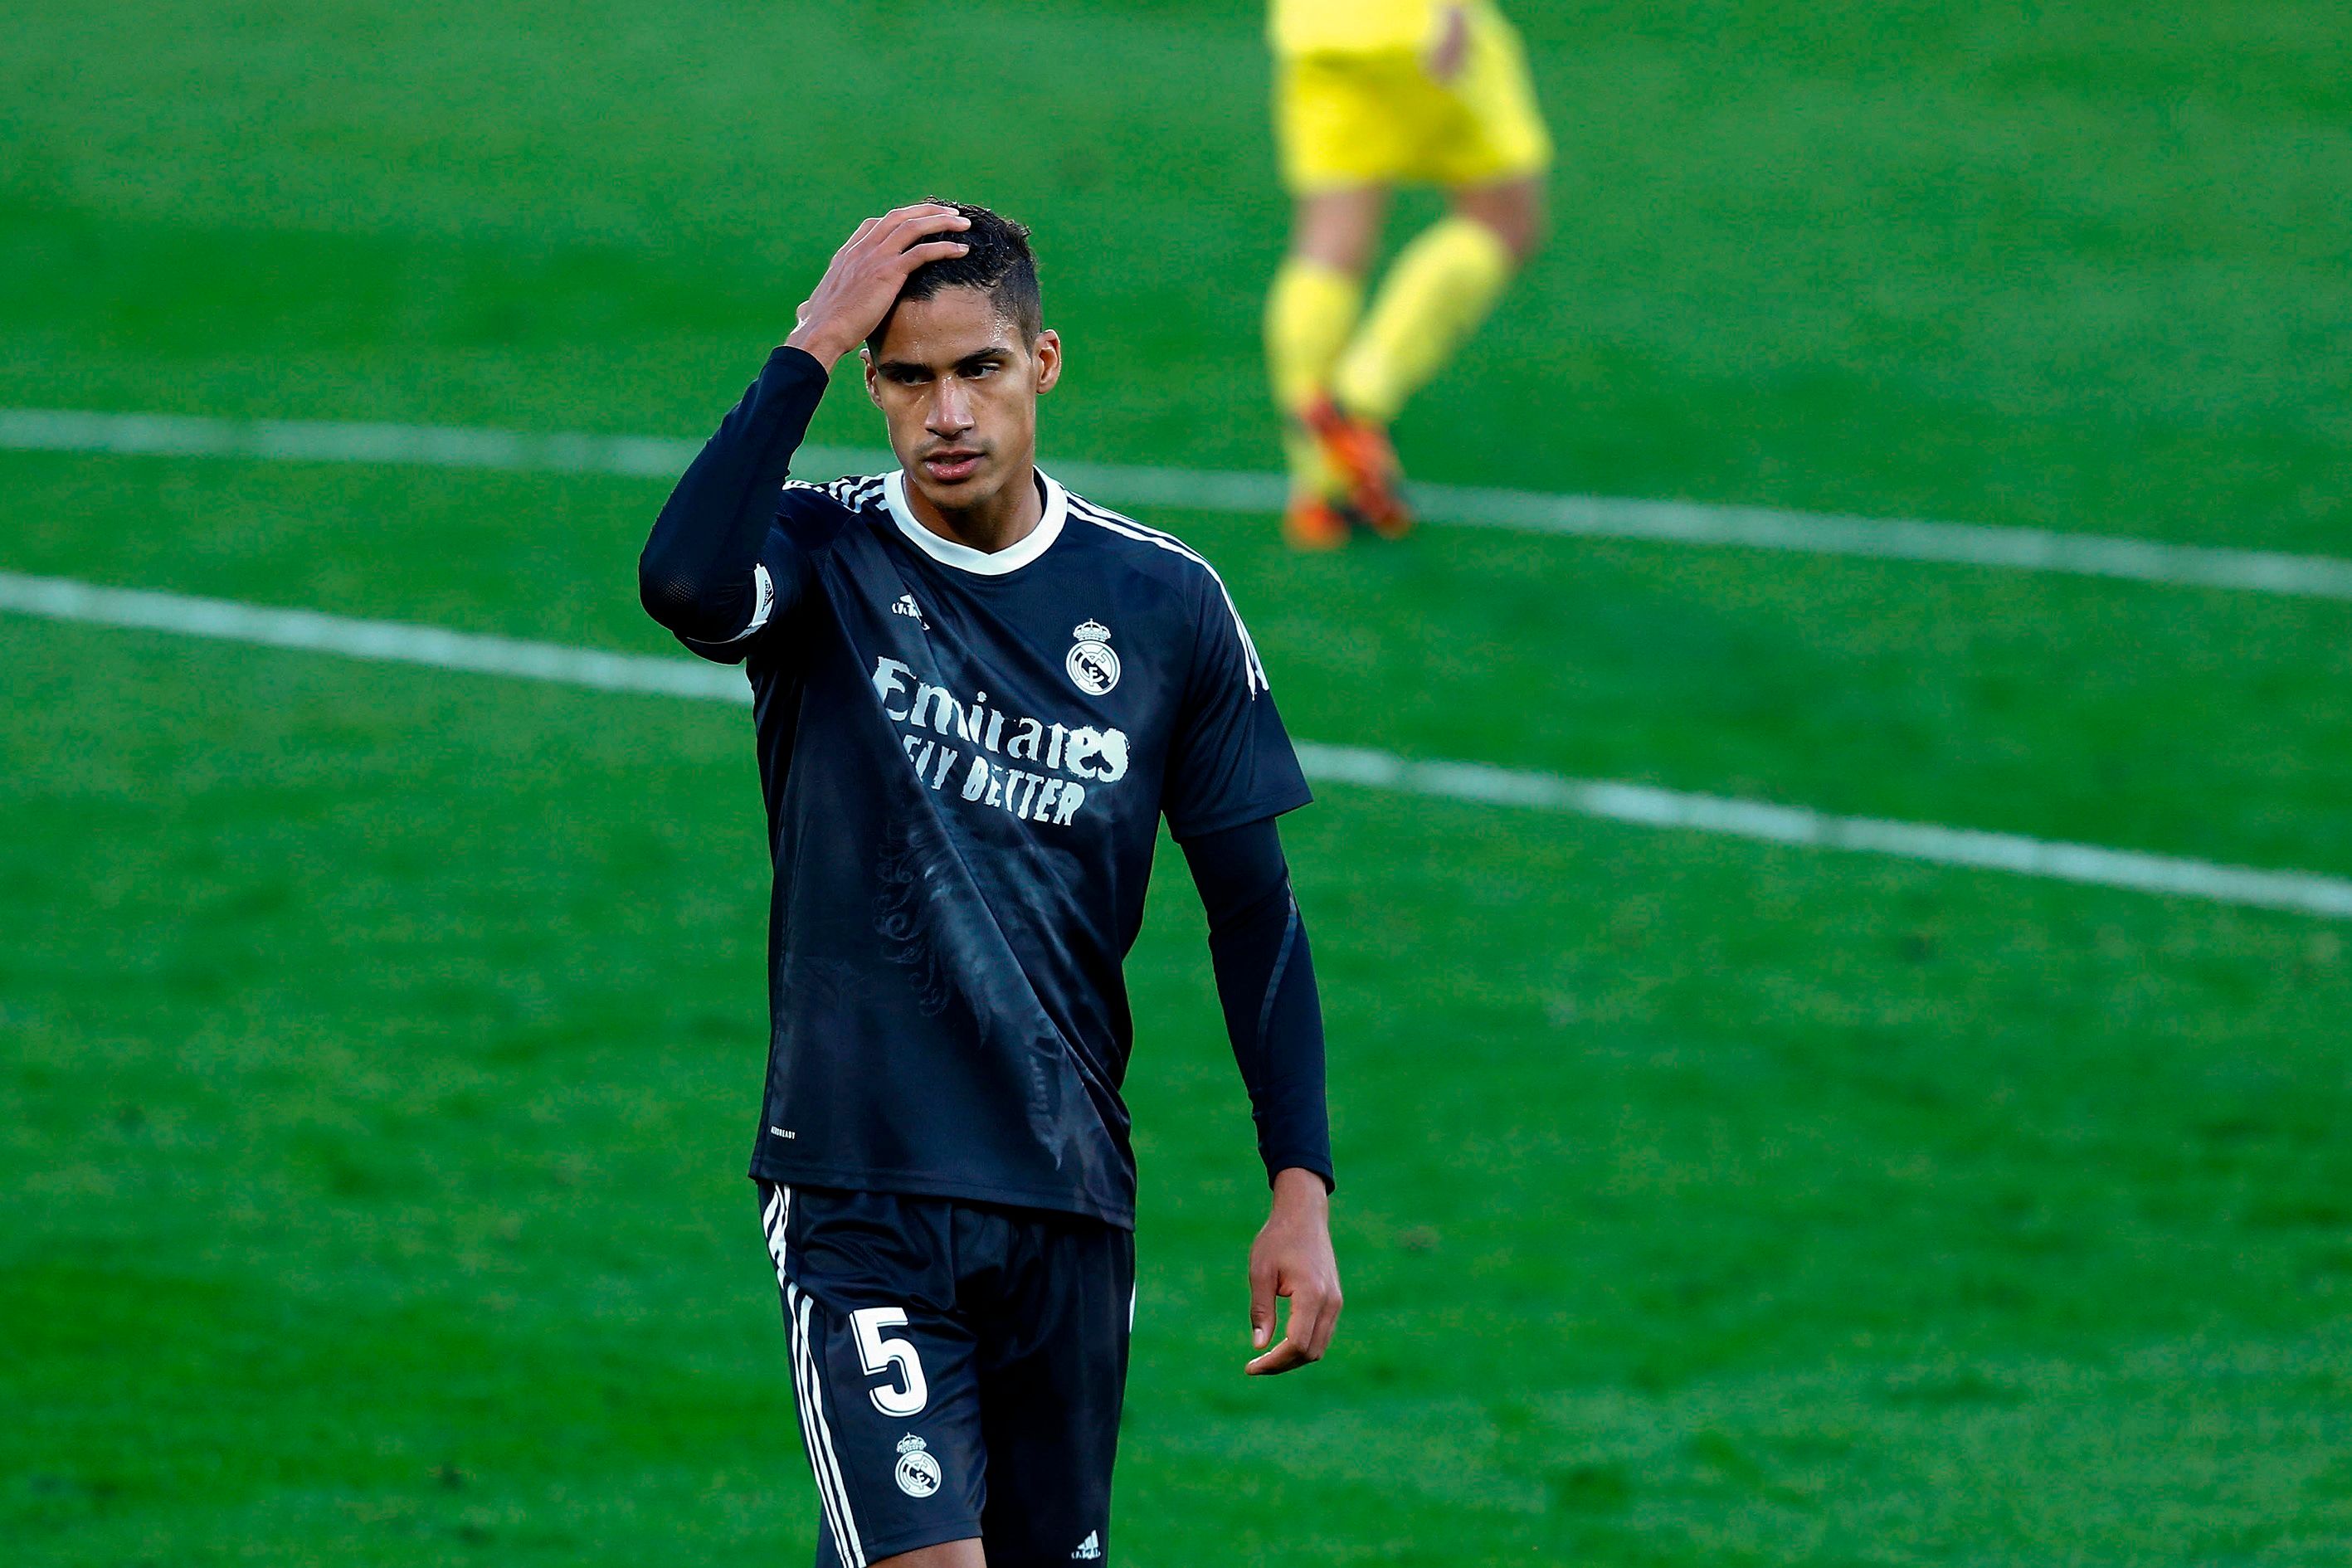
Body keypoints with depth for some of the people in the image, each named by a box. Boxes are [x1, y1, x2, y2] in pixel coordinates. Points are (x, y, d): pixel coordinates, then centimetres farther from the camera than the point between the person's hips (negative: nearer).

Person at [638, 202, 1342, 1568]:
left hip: (1072, 1201, 4)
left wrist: (1303, 1189, 3)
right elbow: (685, 583, -29)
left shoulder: (1165, 603, 4)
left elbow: (1253, 905, 9)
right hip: (860, 1189, -3)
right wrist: (814, 342, -25)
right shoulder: (822, 560, -3)